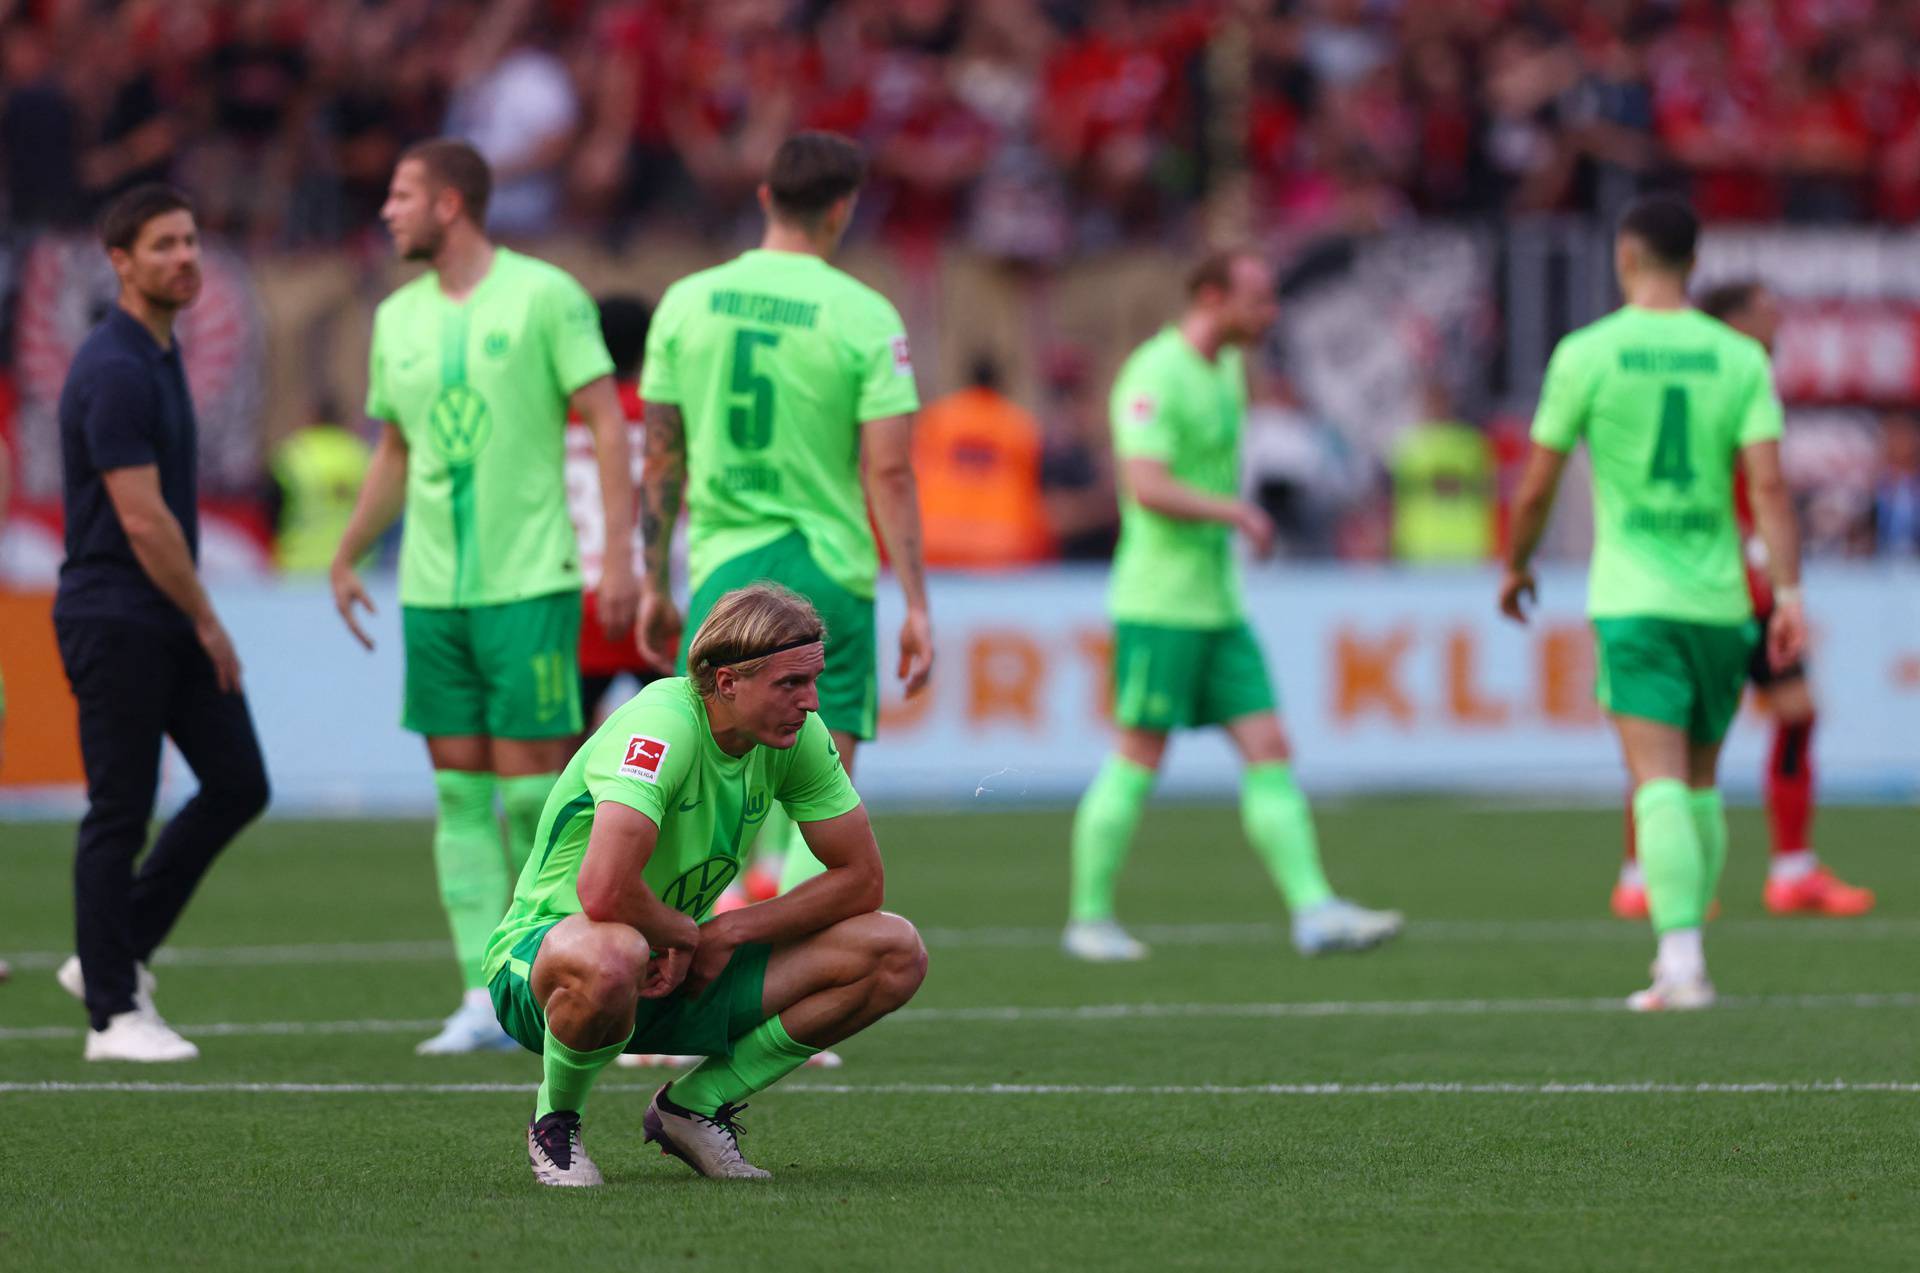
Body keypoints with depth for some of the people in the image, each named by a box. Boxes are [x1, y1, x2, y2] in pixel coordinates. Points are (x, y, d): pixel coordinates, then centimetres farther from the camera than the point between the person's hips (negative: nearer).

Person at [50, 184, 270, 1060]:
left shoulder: (160, 355, 13)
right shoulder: (113, 371, -18)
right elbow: (142, 520, -20)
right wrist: (206, 621, -13)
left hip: (170, 621, 9)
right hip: (115, 619, -9)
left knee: (237, 784, 7)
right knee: (120, 815, -3)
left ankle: (115, 956, 16)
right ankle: (112, 1012, 5)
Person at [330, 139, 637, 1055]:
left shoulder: (545, 295, -5)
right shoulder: (399, 318, 12)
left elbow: (607, 422, -6)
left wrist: (620, 553, -14)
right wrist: (346, 560, 22)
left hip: (530, 583, -6)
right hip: (430, 591, 6)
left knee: (531, 788, -6)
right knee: (459, 793, 3)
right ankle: (483, 1001, 4)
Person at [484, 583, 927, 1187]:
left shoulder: (798, 733, -6)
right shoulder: (660, 726, -28)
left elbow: (861, 880, -1)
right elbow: (603, 892, -41)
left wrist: (727, 933, -13)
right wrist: (688, 934, -20)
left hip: (682, 965, 7)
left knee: (895, 954, -7)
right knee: (611, 956, -45)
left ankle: (694, 1105, 5)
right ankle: (555, 1122, -11)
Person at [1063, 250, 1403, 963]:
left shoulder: (1224, 373, 15)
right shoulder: (1155, 375, -14)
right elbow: (1147, 486, -24)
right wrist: (1236, 511, -22)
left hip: (1218, 604, 9)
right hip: (1159, 604, -9)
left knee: (1270, 753, 0)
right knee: (1138, 761, -3)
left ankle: (1315, 913, -5)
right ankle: (1089, 921, 7)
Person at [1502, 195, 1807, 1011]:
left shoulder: (1587, 354, -3)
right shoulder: (1739, 357, 2)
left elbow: (1535, 489, 1)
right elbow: (1768, 484, -7)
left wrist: (1516, 566, 18)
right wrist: (1788, 595, -10)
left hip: (1633, 601, -3)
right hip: (1719, 599, 3)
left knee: (1660, 783, -10)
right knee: (1700, 782, 17)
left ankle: (1682, 961, -24)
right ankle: (1685, 948, 19)